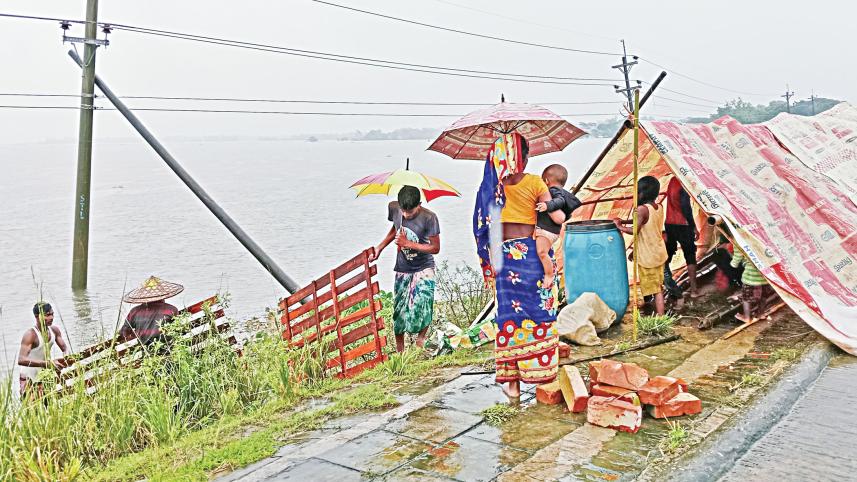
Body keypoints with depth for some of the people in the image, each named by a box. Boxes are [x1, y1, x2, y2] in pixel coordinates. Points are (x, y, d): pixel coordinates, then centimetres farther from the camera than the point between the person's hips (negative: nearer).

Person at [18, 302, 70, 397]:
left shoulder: (54, 330, -4)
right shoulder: (30, 334, -23)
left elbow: (65, 348, 8)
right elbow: (21, 360, -34)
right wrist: (47, 363, -40)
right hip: (28, 380, -6)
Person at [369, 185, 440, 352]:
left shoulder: (429, 218, -21)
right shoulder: (393, 208, -9)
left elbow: (435, 248, -16)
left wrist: (408, 243, -23)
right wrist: (379, 248, 5)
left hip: (423, 269, -3)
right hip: (402, 269, 3)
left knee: (423, 305, -18)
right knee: (399, 310, 2)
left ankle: (421, 339, 8)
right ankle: (400, 351, 16)